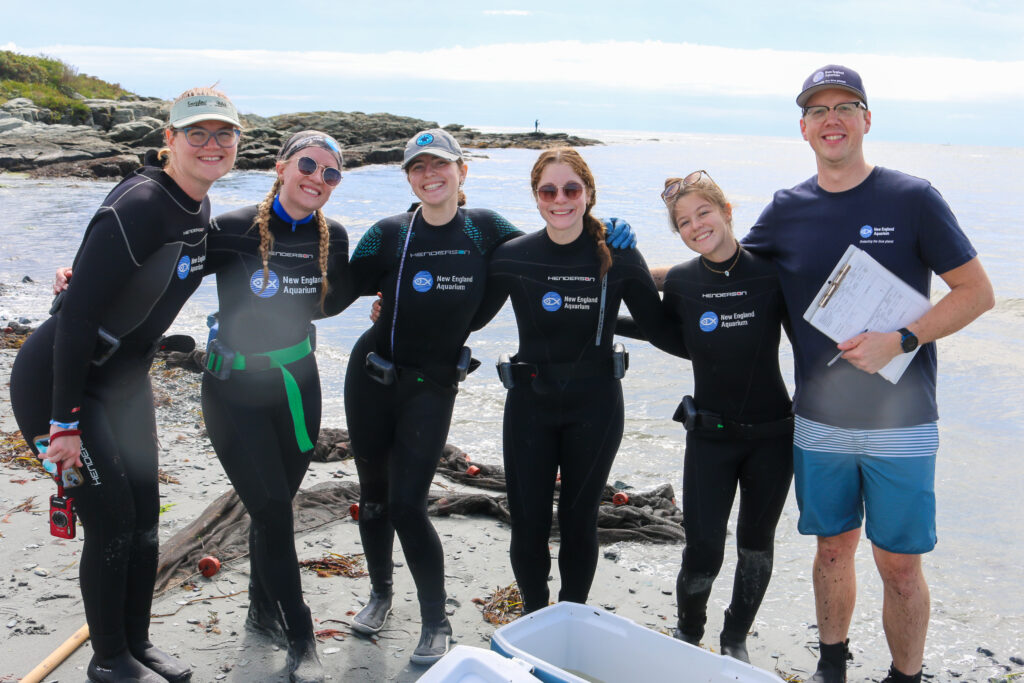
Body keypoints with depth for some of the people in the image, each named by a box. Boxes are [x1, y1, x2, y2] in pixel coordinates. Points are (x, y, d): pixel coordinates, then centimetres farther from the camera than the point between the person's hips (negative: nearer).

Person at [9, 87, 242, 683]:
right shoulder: (140, 206, -26)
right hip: (56, 382, -8)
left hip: (124, 381, 9)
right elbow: (77, 316, -28)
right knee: (112, 520, -3)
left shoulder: (198, 210, 1)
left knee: (145, 516, 12)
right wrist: (65, 423, -25)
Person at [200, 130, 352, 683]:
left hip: (297, 384, 4)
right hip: (236, 389, -4)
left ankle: (264, 612, 37)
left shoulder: (333, 237, -1)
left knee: (275, 506, 15)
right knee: (272, 509, -6)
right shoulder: (233, 230, -15)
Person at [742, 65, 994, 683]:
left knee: (899, 563, 3)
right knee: (834, 547, 15)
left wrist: (899, 339, -17)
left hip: (899, 423, -3)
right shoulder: (787, 210, 4)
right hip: (819, 422, 3)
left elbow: (977, 292, -5)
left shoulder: (911, 197, -6)